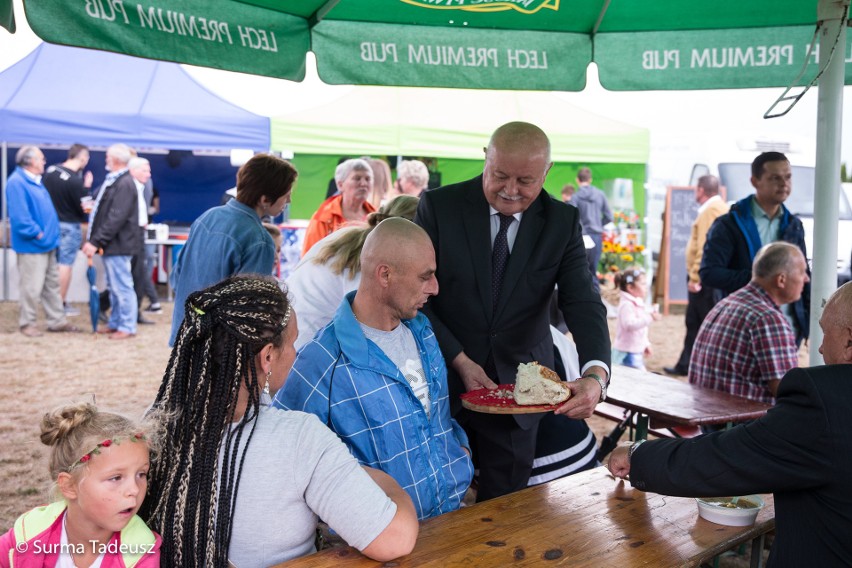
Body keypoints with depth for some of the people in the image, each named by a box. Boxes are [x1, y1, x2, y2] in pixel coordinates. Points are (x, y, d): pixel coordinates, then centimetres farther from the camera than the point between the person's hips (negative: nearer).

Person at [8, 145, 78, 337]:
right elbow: (19, 216, -23)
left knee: (52, 284, 14)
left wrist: (50, 234, 15)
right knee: (32, 287, -1)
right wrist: (37, 233, -18)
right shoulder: (17, 182, -17)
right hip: (32, 245, -10)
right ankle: (27, 323, 12)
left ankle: (57, 321, 22)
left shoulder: (35, 181, 15)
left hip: (47, 243, 10)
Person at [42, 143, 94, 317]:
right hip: (69, 226, -7)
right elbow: (86, 208, -15)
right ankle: (61, 305, 7)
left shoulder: (50, 170, 1)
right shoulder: (76, 181, -22)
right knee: (65, 264, 0)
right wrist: (87, 187, -6)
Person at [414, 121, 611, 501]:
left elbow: (583, 303, -11)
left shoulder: (563, 223, -4)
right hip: (443, 382, -1)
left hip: (519, 389, 2)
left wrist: (596, 374, -29)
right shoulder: (439, 206, -9)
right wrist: (459, 361, -17)